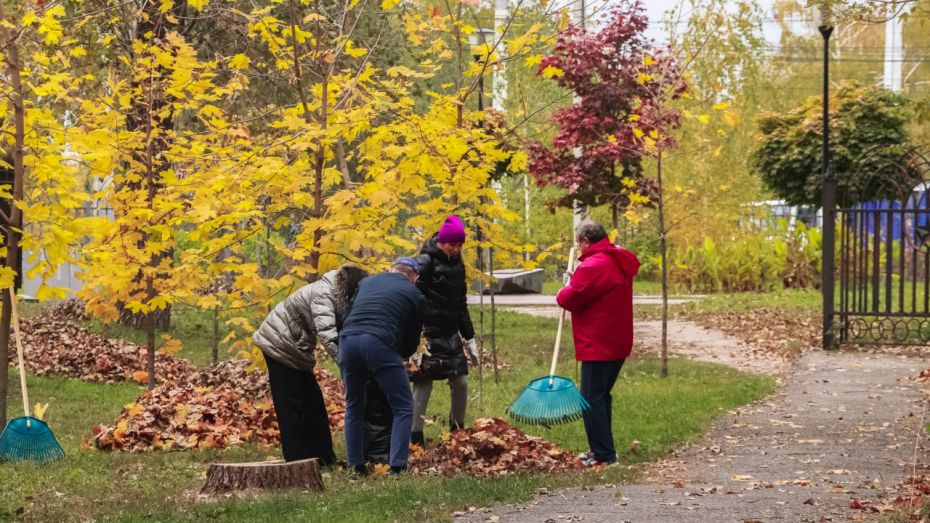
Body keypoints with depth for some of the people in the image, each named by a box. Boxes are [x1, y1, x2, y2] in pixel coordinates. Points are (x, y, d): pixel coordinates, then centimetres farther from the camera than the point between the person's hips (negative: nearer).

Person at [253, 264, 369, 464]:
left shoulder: (341, 297, 0)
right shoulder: (323, 294, -27)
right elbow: (327, 334, -40)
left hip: (294, 347, 9)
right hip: (279, 345, -9)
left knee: (312, 402, 9)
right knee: (291, 406, -9)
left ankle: (323, 458, 14)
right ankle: (298, 461, -8)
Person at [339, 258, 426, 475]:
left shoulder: (367, 282, 29)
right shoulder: (415, 296, 19)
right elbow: (412, 339, 22)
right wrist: (400, 356, 41)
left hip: (348, 339, 4)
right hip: (380, 343, -4)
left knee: (354, 407, 22)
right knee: (403, 408, 8)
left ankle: (355, 465, 20)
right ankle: (397, 467, -4)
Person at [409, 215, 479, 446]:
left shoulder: (457, 265, 13)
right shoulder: (426, 262, -10)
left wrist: (469, 339, 19)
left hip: (450, 334, 7)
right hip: (428, 334, -7)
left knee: (461, 382, 6)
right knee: (423, 384, -6)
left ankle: (457, 429, 21)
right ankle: (415, 436, 0)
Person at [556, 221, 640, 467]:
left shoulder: (594, 266, -20)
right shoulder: (619, 261, 13)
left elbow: (570, 299, -16)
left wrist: (563, 292, 6)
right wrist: (575, 283, 9)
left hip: (598, 346, -10)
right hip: (618, 343, 10)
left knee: (592, 399, -5)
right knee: (601, 396, 19)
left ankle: (604, 454, -5)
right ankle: (602, 449, 25)